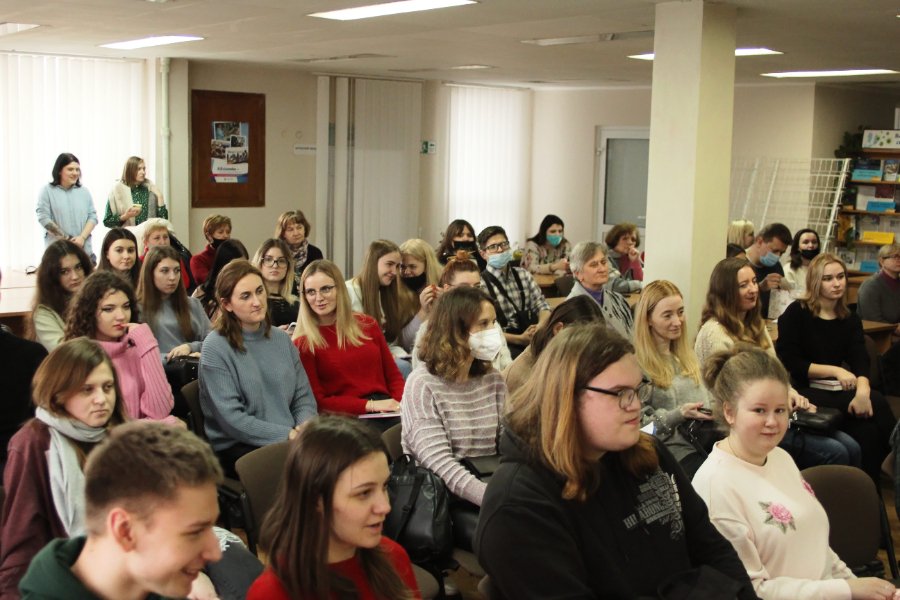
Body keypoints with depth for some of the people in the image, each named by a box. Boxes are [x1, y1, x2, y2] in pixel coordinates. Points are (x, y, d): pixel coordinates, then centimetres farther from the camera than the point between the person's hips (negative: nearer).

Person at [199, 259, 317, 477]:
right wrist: (288, 435, -17)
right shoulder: (215, 348, -6)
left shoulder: (282, 339, 13)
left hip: (290, 441, 6)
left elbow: (304, 398, 12)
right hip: (236, 448, -5)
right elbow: (232, 420, -12)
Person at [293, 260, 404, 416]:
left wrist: (402, 403, -6)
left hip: (385, 410, 5)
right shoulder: (303, 343, 3)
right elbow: (317, 400, -2)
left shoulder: (367, 324, 16)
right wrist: (370, 405, -13)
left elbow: (393, 376, 16)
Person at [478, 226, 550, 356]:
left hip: (532, 338, 6)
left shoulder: (523, 274, 15)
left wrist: (540, 326, -12)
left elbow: (542, 305, 10)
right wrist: (519, 339, -20)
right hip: (504, 344, -6)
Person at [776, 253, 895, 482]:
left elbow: (860, 361, -2)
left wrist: (862, 390, -24)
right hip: (802, 392, -5)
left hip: (835, 391, 5)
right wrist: (835, 371, -15)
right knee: (876, 404, -27)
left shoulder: (850, 320, 13)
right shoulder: (796, 314, -2)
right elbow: (790, 363, -8)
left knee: (871, 403, -29)